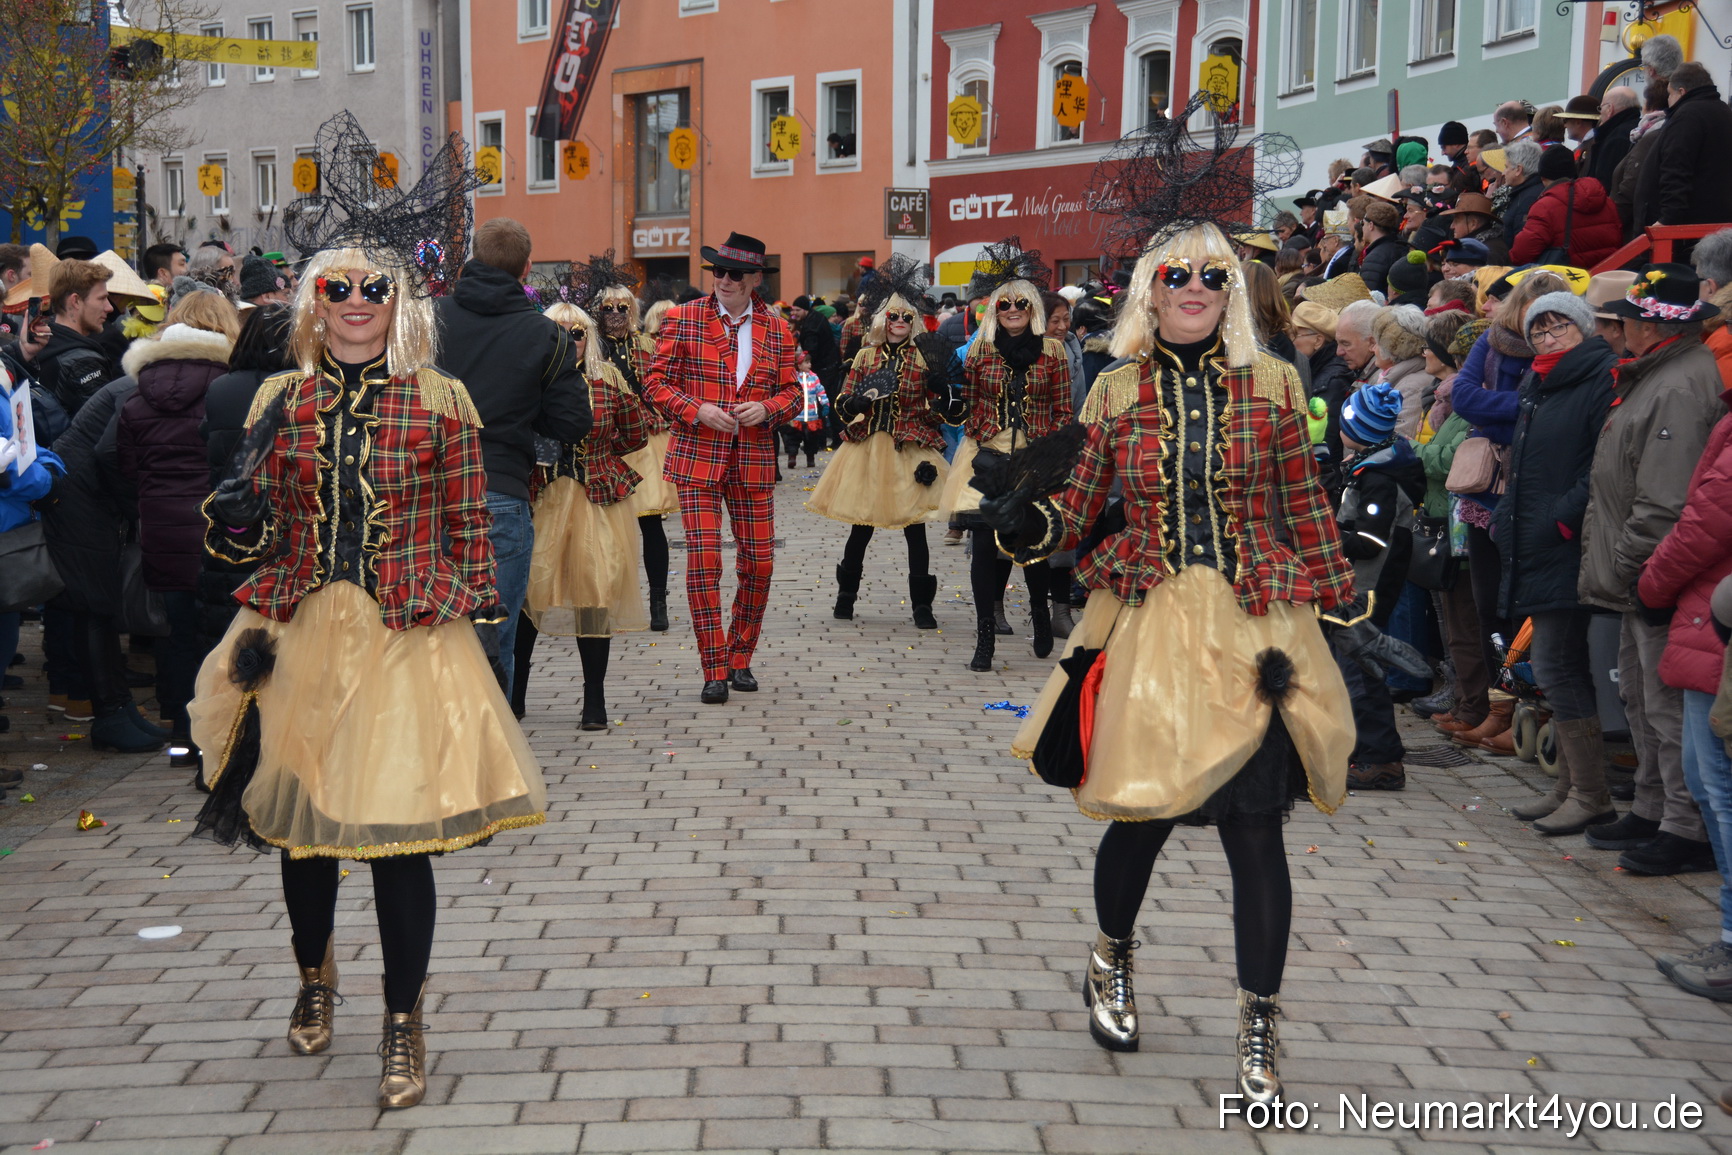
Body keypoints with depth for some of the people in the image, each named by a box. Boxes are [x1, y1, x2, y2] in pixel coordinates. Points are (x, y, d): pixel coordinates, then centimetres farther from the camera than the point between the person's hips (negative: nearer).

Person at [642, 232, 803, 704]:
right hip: (697, 457, -2)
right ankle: (715, 671, -1)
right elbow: (657, 382, 1)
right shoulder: (683, 320, 1)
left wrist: (766, 409, -8)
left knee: (759, 563, 3)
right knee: (703, 560, -9)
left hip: (754, 460, 3)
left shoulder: (776, 330, 8)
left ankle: (740, 659, 23)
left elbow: (791, 391, 13)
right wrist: (697, 411, -14)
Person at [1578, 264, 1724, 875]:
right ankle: (1653, 809, 31)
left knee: (1668, 702, -5)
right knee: (1640, 693, 19)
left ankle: (1689, 829, 4)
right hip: (1641, 576, 11)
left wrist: (1627, 567, -19)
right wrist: (1613, 564, 18)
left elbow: (1664, 503, -26)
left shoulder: (1679, 389, -21)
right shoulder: (1654, 377, 14)